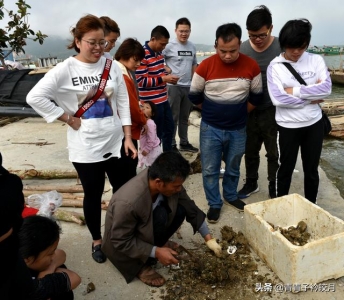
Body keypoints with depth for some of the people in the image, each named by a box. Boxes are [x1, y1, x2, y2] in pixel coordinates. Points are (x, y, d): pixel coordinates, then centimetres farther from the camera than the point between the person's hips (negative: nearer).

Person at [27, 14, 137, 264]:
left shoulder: (112, 66, 1)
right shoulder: (65, 69, -8)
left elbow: (123, 103, 4)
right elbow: (35, 97, -12)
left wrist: (128, 138, 1)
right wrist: (68, 118, -12)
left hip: (116, 143, 3)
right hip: (86, 148, -3)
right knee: (93, 195, 12)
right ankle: (97, 241, 35)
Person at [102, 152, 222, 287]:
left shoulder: (167, 181, -21)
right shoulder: (127, 203, -39)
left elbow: (191, 208, -7)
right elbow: (121, 242, -25)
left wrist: (208, 238, -2)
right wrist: (156, 252, -25)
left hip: (147, 225, 6)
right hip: (122, 244, -6)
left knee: (180, 209, -16)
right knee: (160, 216, -31)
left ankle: (157, 243, 8)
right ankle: (140, 265, -9)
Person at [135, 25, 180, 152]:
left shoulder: (159, 53, 8)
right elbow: (141, 81, -22)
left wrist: (169, 77, 1)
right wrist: (164, 79, -22)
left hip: (163, 99, 9)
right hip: (152, 102, -9)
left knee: (169, 129, 19)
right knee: (156, 134, 3)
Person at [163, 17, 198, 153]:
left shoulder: (192, 47, 9)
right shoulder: (169, 46, -9)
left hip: (188, 86, 6)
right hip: (174, 86, -6)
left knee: (184, 117, 15)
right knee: (173, 117, 1)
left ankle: (184, 143, 27)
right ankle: (171, 145, 12)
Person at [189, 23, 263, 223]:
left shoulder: (251, 66, -8)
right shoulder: (206, 66, -13)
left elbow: (256, 97, 5)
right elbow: (194, 96, 0)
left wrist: (239, 114, 6)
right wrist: (212, 112, 7)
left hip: (238, 130, 1)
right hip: (210, 129, -1)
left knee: (233, 168, 18)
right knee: (210, 170, 7)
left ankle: (231, 196, 41)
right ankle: (214, 204, 26)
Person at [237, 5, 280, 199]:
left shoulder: (281, 48, -10)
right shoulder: (242, 49, -3)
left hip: (273, 112, -3)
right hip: (249, 112, 3)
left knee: (274, 153, 10)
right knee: (250, 151, 17)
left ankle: (275, 189, 28)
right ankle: (251, 183, 38)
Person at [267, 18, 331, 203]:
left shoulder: (316, 60, 1)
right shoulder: (275, 66, -9)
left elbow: (326, 88, -11)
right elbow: (278, 99, -20)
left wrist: (295, 91, -17)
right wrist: (310, 99, -13)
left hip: (314, 125, 3)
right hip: (287, 127, -3)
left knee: (311, 170, 16)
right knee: (285, 170, 12)